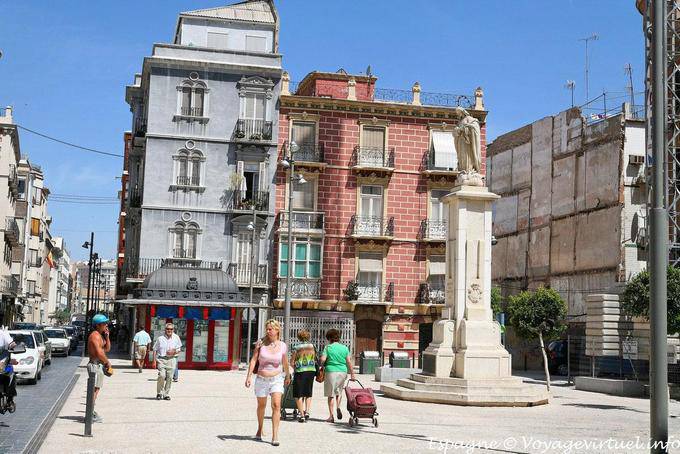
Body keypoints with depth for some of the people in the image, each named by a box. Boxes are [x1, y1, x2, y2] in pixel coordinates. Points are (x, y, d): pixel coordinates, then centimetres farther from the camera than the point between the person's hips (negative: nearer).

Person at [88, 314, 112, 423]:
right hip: (95, 364, -11)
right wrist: (108, 362, -10)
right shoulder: (95, 335, -15)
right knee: (94, 389, -11)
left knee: (95, 389, 15)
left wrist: (107, 336, 8)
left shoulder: (100, 335, 17)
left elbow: (107, 348, 20)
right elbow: (99, 353, -23)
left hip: (100, 365, 11)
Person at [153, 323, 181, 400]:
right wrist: (154, 360, 1)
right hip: (161, 359, -2)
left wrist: (174, 352, -6)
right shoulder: (160, 338, 5)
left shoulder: (176, 338, 8)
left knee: (169, 378, -1)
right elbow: (155, 350, 9)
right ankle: (159, 393, -1)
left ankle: (166, 394, 11)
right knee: (162, 376, -17)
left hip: (172, 359, 2)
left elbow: (179, 349, 15)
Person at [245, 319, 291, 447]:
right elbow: (253, 360, -4)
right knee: (261, 406, 16)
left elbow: (285, 363, 14)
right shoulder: (261, 343, -5)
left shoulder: (282, 346, -2)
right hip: (261, 379, 1)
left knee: (276, 405, -16)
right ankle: (260, 429, 40)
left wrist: (288, 376, 26)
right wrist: (248, 376, -12)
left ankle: (275, 436, -15)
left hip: (277, 379, -1)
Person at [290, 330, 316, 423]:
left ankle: (301, 414, 1)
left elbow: (292, 362, -4)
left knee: (298, 395, 5)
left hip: (300, 372, -3)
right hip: (311, 371, 3)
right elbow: (315, 360, 9)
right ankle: (307, 411, 9)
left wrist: (295, 368, 14)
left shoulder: (297, 348, -6)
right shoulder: (312, 346, 2)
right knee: (308, 393, 18)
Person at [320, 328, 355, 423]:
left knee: (331, 394, 5)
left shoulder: (328, 348, -3)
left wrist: (322, 366, 8)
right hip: (343, 372, 3)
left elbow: (322, 359, -14)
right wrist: (352, 375, 5)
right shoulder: (344, 348, 6)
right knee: (339, 392, 23)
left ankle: (331, 416, 4)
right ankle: (338, 407, 1)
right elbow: (349, 362, 2)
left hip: (331, 372, -3)